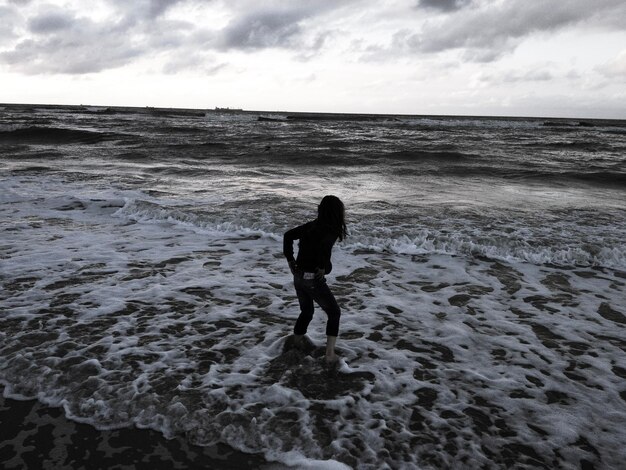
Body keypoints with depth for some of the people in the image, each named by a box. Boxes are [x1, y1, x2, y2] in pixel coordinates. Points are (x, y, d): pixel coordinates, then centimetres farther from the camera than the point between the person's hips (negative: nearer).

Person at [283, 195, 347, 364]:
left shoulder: (312, 225, 8)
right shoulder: (331, 230, -13)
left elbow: (288, 235, 8)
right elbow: (324, 246, -34)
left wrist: (290, 259, 8)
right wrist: (322, 268, -20)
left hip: (298, 277, 7)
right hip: (314, 280, -7)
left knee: (306, 312, 28)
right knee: (334, 313, 12)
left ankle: (295, 347, 39)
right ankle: (330, 354, 8)